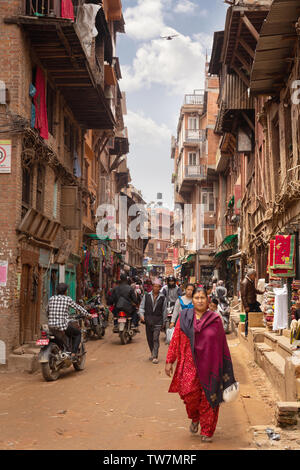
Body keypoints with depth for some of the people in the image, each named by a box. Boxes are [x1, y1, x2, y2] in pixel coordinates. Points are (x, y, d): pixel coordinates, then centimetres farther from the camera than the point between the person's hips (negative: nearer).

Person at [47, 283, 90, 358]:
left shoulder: (51, 299, 8)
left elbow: (47, 312, 19)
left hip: (51, 326, 5)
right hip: (64, 325, -5)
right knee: (78, 333, 20)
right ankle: (73, 353, 7)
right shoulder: (67, 299, -3)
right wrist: (88, 315, 20)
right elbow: (78, 307, 7)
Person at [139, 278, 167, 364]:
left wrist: (163, 321, 11)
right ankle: (152, 353, 29)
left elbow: (164, 310, 11)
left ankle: (155, 356, -7)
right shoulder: (146, 295, 6)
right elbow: (142, 306, 9)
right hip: (148, 320, 2)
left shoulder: (163, 297, 5)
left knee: (156, 338, -10)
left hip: (158, 320, -2)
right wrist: (141, 314, -7)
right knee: (149, 338, 10)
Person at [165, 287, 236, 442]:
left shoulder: (215, 320, 2)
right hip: (189, 364, 0)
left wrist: (226, 370, 7)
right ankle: (195, 418, 24)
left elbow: (222, 345, 6)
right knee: (189, 393, -9)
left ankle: (207, 431, 20)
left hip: (209, 366, 0)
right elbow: (175, 340, 4)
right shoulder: (184, 317, 4)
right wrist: (169, 361, 1)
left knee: (208, 399, 2)